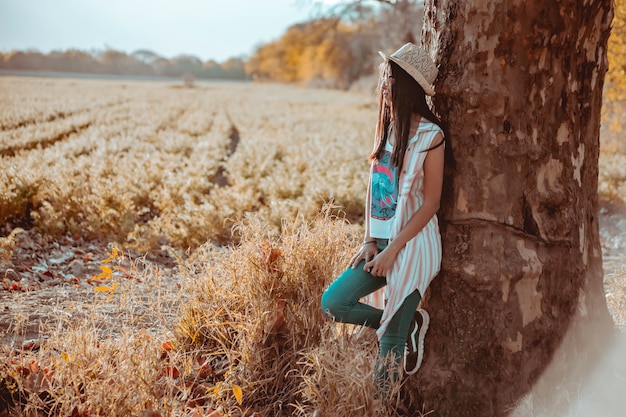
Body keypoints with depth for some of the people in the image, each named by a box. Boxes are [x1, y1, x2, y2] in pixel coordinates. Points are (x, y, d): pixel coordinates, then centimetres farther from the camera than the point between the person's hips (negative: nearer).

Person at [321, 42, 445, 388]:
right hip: (380, 242, 7)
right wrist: (369, 241, 3)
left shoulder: (430, 136, -12)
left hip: (412, 244, -7)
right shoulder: (387, 126, 9)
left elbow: (430, 203, -12)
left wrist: (392, 250, -15)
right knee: (333, 303, -2)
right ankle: (409, 322, 12)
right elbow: (372, 186, 10)